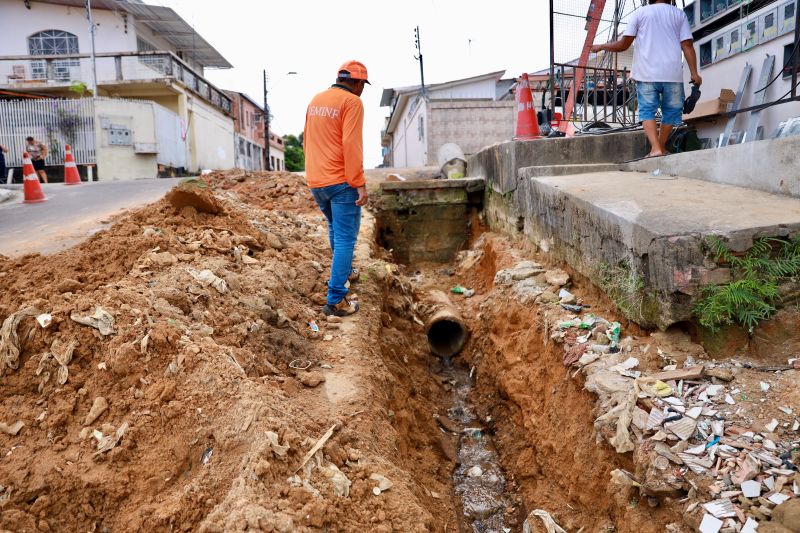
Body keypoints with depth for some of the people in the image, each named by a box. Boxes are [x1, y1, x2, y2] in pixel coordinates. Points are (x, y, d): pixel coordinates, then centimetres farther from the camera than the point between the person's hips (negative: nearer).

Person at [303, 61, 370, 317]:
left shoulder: (316, 100, 13)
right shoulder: (352, 102, -9)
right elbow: (351, 145, -18)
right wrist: (360, 183, -17)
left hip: (315, 181, 8)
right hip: (341, 181, -8)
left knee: (335, 228, 26)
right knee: (345, 237, -3)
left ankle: (344, 271, 43)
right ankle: (336, 299, -4)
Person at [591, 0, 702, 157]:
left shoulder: (640, 13, 8)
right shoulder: (679, 13, 12)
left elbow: (623, 45, 3)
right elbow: (687, 46, 2)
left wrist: (601, 47, 18)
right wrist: (694, 73, 0)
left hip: (647, 73, -1)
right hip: (672, 73, 1)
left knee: (647, 111, 0)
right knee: (671, 111, 15)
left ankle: (655, 148, -17)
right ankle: (661, 147, 21)